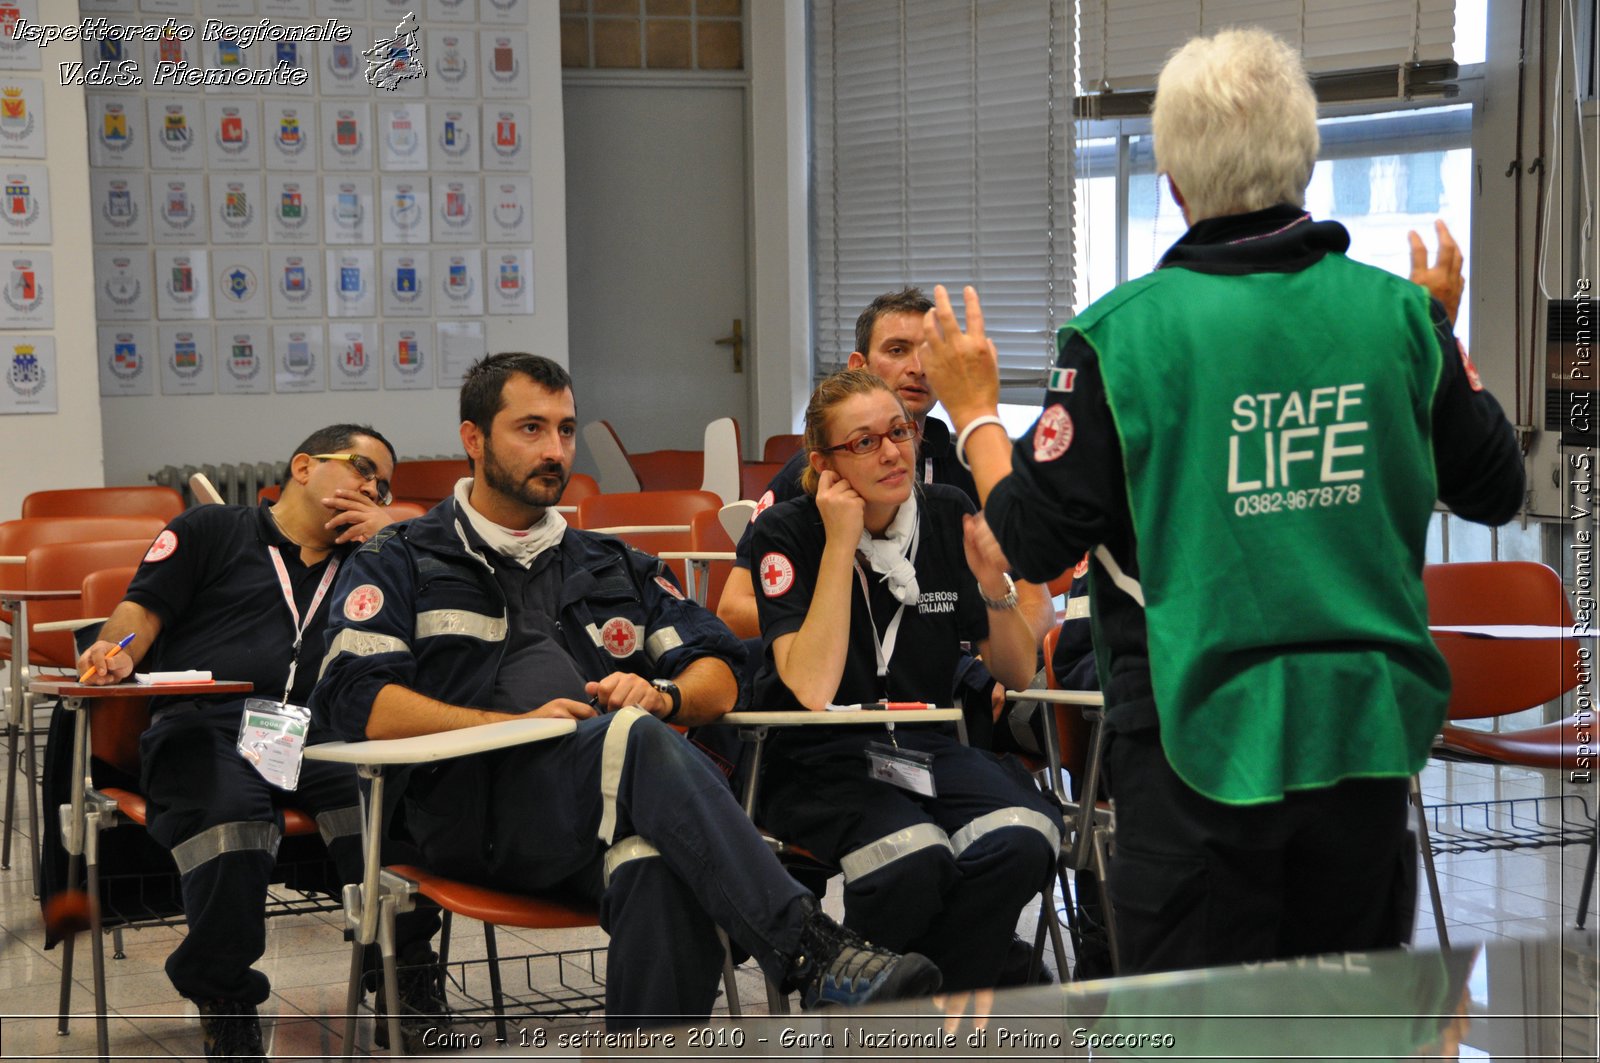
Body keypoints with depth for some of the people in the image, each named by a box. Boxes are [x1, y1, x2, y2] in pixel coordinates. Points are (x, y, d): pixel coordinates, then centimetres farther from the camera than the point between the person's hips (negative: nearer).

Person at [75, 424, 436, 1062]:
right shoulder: (212, 530, 22)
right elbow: (144, 608, 13)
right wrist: (118, 653, -9)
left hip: (319, 729, 3)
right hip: (202, 723, -2)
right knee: (225, 814, -37)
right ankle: (224, 1002, -20)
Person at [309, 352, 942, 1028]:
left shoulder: (612, 567, 33)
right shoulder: (401, 563, 19)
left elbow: (718, 677, 23)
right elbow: (355, 700, 1)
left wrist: (661, 695, -2)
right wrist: (517, 724, -9)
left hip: (614, 813, 3)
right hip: (477, 808, -3)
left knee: (661, 876, -38)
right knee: (636, 740, -36)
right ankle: (816, 959, -46)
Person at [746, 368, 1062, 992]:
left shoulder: (949, 517, 4)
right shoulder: (787, 532, -7)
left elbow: (1018, 675, 9)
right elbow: (813, 692, -21)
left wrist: (993, 583, -11)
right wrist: (841, 544, -18)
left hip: (929, 745, 4)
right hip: (821, 757, -4)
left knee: (1022, 842, -28)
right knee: (913, 859, -34)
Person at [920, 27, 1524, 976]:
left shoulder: (1121, 334, -12)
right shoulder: (1399, 312, -2)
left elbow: (1038, 540, -8)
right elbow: (1496, 490, 11)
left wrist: (974, 412, 9)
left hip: (1203, 730, -3)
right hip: (1367, 722, 3)